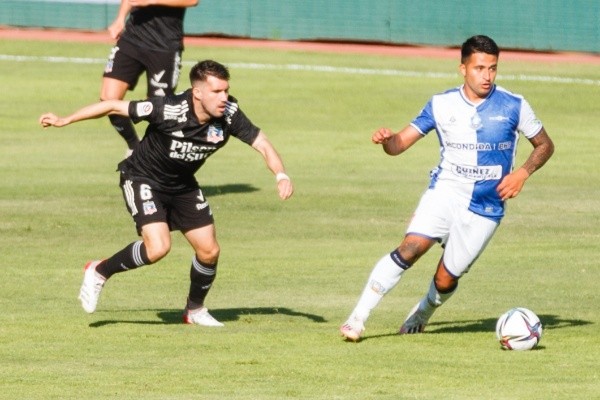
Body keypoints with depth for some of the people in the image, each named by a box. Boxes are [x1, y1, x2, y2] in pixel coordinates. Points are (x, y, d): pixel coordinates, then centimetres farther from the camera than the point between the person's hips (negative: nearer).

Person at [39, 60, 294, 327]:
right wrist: (65, 121, -18)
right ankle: (99, 272, -1)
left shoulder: (229, 114, -20)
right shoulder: (168, 110, -33)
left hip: (183, 185, 6)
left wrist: (281, 175, -32)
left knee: (209, 251, 3)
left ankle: (195, 310, 29)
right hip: (143, 179, -6)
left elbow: (261, 143, -12)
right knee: (158, 247, -24)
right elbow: (114, 107, -24)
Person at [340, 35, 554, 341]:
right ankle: (358, 318, -21)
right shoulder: (442, 105, 1)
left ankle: (423, 313, 36)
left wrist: (523, 173, -9)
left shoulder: (514, 107, -3)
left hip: (485, 208, 0)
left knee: (446, 280, 0)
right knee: (411, 247, -24)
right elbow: (400, 143, 3)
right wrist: (387, 139, -22)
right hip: (445, 190, 0)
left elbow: (545, 145, 9)